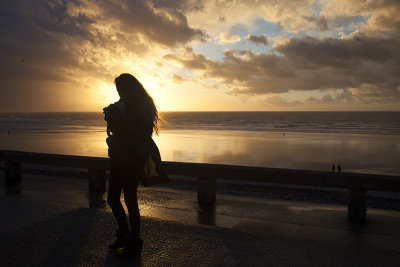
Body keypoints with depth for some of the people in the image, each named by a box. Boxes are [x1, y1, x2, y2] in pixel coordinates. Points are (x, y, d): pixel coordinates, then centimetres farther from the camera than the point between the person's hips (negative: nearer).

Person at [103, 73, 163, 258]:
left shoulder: (141, 108, -11)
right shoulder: (123, 105, 14)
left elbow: (142, 134, -22)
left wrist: (121, 118, -24)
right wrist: (112, 117, 0)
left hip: (133, 160, -9)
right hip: (120, 159, 9)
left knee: (130, 200, -2)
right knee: (112, 198, 13)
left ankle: (135, 244, 13)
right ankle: (124, 236, 31)